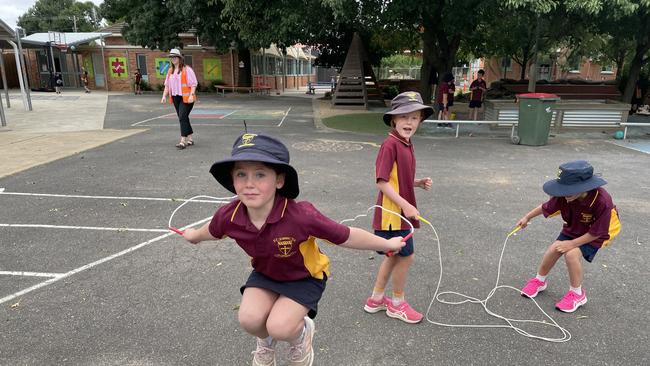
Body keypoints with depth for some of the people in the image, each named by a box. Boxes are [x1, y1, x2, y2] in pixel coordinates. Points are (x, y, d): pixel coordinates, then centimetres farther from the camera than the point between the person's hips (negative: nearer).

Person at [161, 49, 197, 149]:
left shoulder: (187, 69, -7)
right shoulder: (170, 71, 14)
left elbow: (193, 83, -12)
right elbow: (167, 85, 16)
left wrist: (191, 95, -21)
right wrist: (164, 96, 6)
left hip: (186, 98, -7)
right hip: (175, 97, 7)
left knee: (182, 118, -14)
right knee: (183, 118, 11)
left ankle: (183, 141, -14)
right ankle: (190, 139, 20)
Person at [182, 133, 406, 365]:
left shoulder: (301, 216, -40)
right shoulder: (228, 216, -26)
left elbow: (346, 237, -26)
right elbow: (212, 231, 2)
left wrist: (388, 244, -15)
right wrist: (194, 235, 23)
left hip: (305, 277, -3)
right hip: (265, 273, 4)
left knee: (279, 327, -22)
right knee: (249, 320, -18)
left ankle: (302, 333, 18)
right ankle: (266, 340, 21)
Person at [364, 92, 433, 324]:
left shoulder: (406, 145, 9)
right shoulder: (390, 144, -19)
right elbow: (382, 181, -23)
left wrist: (420, 183, 1)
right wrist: (405, 205, -23)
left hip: (401, 212, 9)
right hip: (393, 212, -9)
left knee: (394, 256, 19)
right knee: (406, 256, 4)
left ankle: (376, 299, 34)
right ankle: (397, 304, 25)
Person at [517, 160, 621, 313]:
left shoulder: (602, 202, -37)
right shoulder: (565, 196, -26)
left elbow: (596, 233, -26)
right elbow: (547, 207, -5)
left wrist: (572, 244, -25)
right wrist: (527, 217, 3)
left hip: (594, 235, -5)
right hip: (572, 229, 5)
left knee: (572, 254, -25)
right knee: (553, 250, -6)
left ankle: (577, 293, -1)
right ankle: (539, 281, 24)